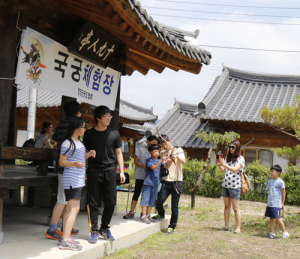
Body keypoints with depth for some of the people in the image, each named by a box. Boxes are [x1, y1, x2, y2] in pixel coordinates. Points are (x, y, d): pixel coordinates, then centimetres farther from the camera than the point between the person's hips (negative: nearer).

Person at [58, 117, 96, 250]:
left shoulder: (79, 142, 15)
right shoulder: (67, 143, -12)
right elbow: (62, 162, -14)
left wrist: (88, 155, 10)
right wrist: (74, 163, -29)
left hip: (80, 180, 9)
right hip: (71, 180, -9)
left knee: (70, 209, 10)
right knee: (74, 209, -13)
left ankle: (66, 237, 15)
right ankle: (65, 241, -13)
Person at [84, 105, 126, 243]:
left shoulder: (114, 134, 9)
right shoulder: (89, 134, 4)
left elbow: (118, 153, 13)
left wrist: (121, 171, 6)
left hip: (110, 171, 2)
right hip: (93, 171, -2)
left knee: (111, 202, 2)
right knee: (93, 203, 0)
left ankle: (104, 228, 21)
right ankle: (94, 230, 10)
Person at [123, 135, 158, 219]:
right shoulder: (141, 150, 2)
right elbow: (136, 161, -4)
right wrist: (145, 167, -15)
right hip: (140, 176, -4)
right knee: (136, 194, -4)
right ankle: (131, 212, -2)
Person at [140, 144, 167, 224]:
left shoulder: (159, 161, 13)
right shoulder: (149, 160, -5)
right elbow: (153, 167, -20)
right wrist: (161, 161, -28)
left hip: (156, 183, 6)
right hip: (148, 182, -6)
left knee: (152, 200, 11)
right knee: (145, 199, -5)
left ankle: (148, 215, 20)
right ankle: (143, 216, -2)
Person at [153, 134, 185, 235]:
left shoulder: (178, 150, 4)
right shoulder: (162, 153, 12)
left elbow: (184, 162, -12)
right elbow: (165, 167, 2)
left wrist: (177, 157, -31)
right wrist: (170, 161, -18)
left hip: (176, 181, -3)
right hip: (166, 181, 3)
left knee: (174, 206, -1)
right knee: (159, 202, -5)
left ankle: (171, 227, 11)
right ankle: (161, 215, 27)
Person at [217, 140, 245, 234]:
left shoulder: (240, 159, -4)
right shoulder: (228, 158, 14)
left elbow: (235, 169, -19)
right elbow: (222, 170, 11)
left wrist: (224, 164, -25)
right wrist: (219, 164, -9)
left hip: (235, 186, -6)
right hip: (225, 184, 6)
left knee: (236, 207, -5)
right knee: (226, 206, 8)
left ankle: (238, 228, -3)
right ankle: (226, 226, 13)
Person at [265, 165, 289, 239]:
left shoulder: (280, 182, -7)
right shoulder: (270, 181, 14)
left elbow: (283, 192, -4)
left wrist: (282, 203, -3)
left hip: (276, 204, -7)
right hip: (269, 203, 7)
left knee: (277, 218, -9)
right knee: (271, 218, 6)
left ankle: (285, 232, 5)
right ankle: (272, 233, 11)